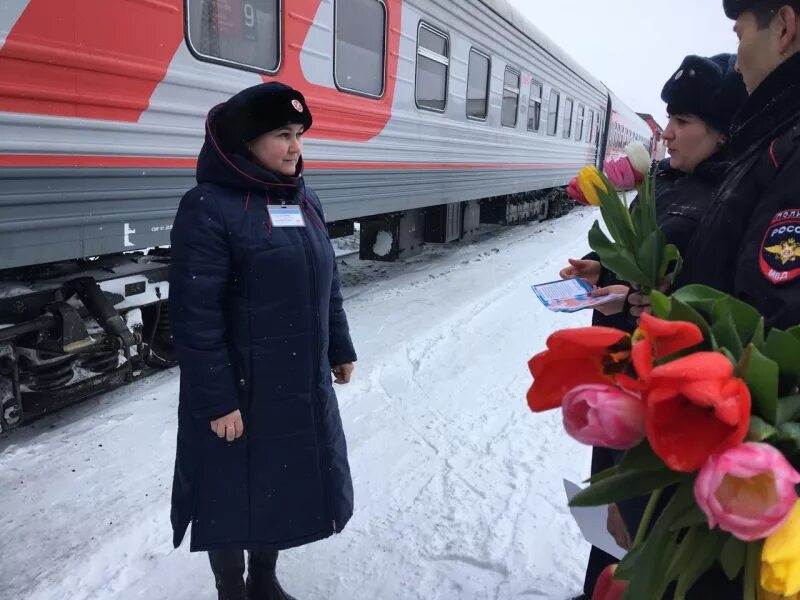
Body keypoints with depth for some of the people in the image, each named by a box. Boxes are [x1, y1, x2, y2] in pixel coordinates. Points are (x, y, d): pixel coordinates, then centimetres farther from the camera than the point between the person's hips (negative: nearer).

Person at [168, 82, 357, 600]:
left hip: (304, 384, 7)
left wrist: (341, 349, 16)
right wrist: (216, 399, -18)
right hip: (240, 391, -7)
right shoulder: (209, 207, -16)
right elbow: (195, 316, -19)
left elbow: (327, 285, 13)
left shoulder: (306, 201, 6)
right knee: (235, 493, 12)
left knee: (286, 482, 20)